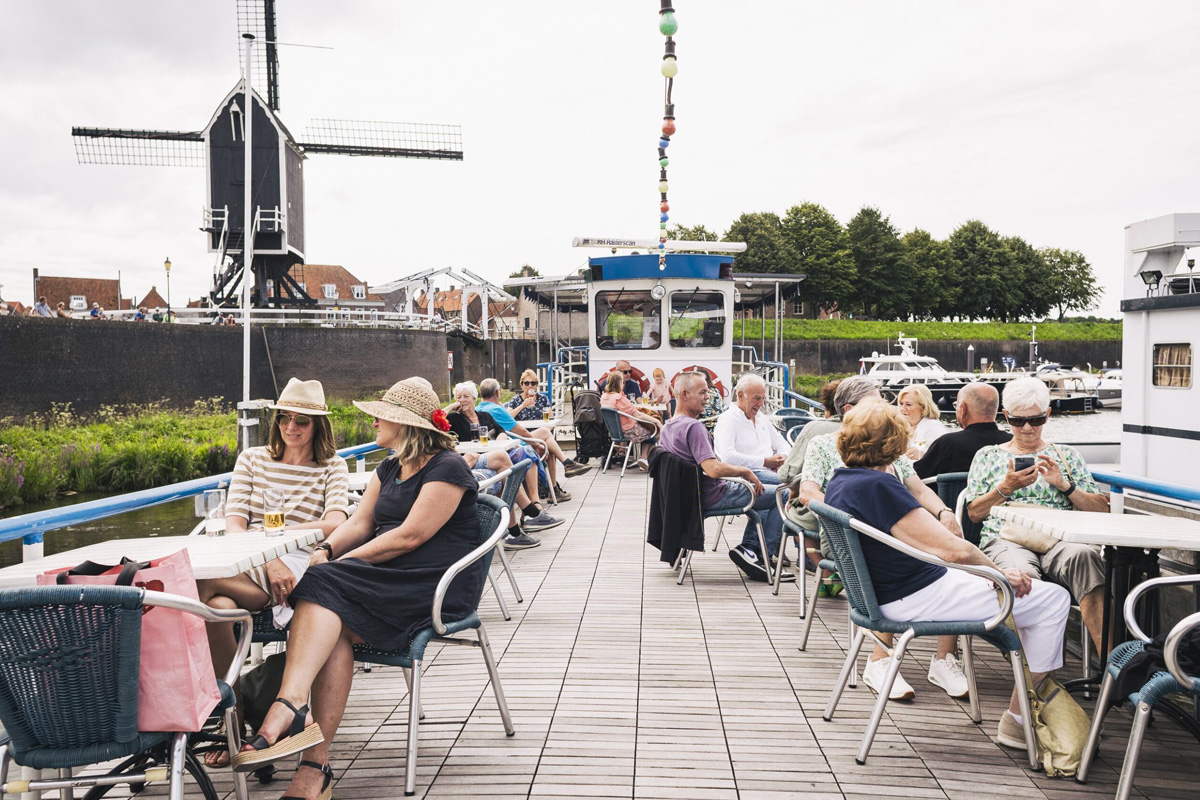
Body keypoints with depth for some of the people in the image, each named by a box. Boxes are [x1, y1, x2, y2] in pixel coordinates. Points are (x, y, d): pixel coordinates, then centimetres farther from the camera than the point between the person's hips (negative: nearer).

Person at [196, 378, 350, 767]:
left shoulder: (332, 467, 15)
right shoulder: (252, 459, 20)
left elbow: (335, 525, -3)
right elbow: (233, 525, 7)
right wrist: (268, 561, -13)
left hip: (298, 564, -3)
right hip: (246, 561, 3)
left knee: (202, 583, -31)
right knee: (218, 605, -34)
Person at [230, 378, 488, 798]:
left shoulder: (447, 469, -5)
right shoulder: (388, 470, 24)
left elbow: (410, 536, -14)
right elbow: (359, 523, 15)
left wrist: (339, 564, -12)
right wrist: (326, 550, -7)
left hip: (436, 586, -7)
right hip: (390, 581, 7)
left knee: (326, 587, -26)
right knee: (335, 627, -25)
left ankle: (288, 708, -36)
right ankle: (315, 764, -32)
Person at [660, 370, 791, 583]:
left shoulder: (666, 427, 6)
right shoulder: (693, 426, -24)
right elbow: (714, 469, -33)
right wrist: (746, 471, -15)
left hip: (694, 493, 10)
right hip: (714, 496, -10)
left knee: (760, 492, 29)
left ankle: (748, 547, 16)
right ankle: (762, 556, -2)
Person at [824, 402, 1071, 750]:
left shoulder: (838, 482, 4)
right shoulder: (877, 486, -26)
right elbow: (955, 550, -25)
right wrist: (1000, 574, -10)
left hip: (884, 592, 10)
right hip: (918, 599, -10)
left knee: (1012, 587, 27)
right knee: (1053, 599, -2)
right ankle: (1017, 720, 6)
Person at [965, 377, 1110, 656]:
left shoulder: (1067, 455, 23)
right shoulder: (988, 456, 22)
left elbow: (1101, 510, 16)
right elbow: (974, 513, 14)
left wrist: (1064, 485, 0)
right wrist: (1006, 487, 0)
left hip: (1059, 539, 1)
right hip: (1006, 539, -1)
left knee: (1084, 555, -38)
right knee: (1021, 571, -40)